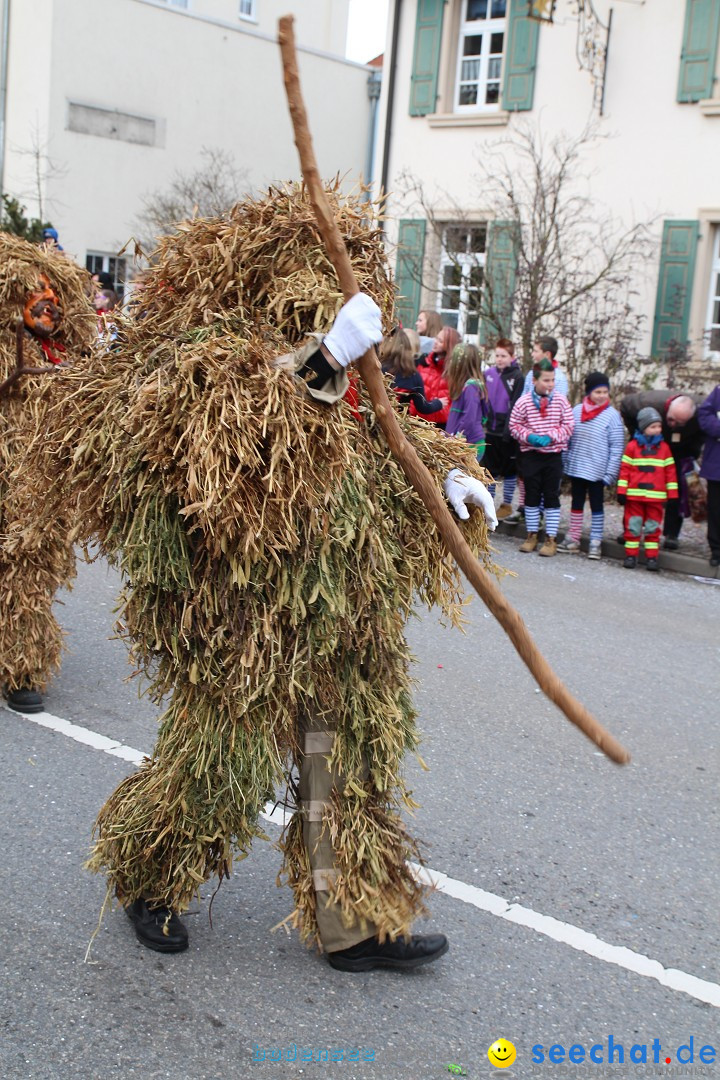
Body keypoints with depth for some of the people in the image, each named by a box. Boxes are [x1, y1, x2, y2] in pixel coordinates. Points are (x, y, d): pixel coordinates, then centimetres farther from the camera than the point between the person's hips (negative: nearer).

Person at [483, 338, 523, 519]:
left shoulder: (517, 377, -9)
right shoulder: (488, 373, 5)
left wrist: (509, 429, -18)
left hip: (506, 432, -4)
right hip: (490, 429, 5)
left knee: (509, 470, 8)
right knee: (489, 468, 11)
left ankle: (507, 505, 18)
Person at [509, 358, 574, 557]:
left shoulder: (561, 401, -4)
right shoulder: (523, 402, -5)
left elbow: (568, 426, -1)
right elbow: (514, 426, 0)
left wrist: (551, 437, -15)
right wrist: (529, 436, -16)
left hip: (553, 455, 0)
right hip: (530, 454, 0)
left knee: (552, 497, 3)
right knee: (531, 495, 9)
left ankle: (551, 539, 10)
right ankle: (532, 535, 21)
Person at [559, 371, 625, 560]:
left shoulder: (612, 415, -10)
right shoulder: (577, 411, 1)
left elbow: (616, 447, -10)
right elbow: (567, 439, 8)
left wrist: (610, 473, -13)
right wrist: (564, 464, 7)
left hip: (597, 471, -4)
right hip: (576, 468, 4)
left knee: (597, 505, 5)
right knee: (576, 503, 14)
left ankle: (595, 542, 10)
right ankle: (573, 539, 24)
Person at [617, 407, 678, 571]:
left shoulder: (664, 447, 6)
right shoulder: (633, 446, 0)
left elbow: (670, 471, 8)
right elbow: (625, 469, 1)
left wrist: (672, 494, 5)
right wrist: (622, 492, -4)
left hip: (655, 496, 1)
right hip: (634, 495, -1)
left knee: (653, 527, 5)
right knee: (633, 526, 4)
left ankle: (652, 557, 10)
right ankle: (631, 555, 12)